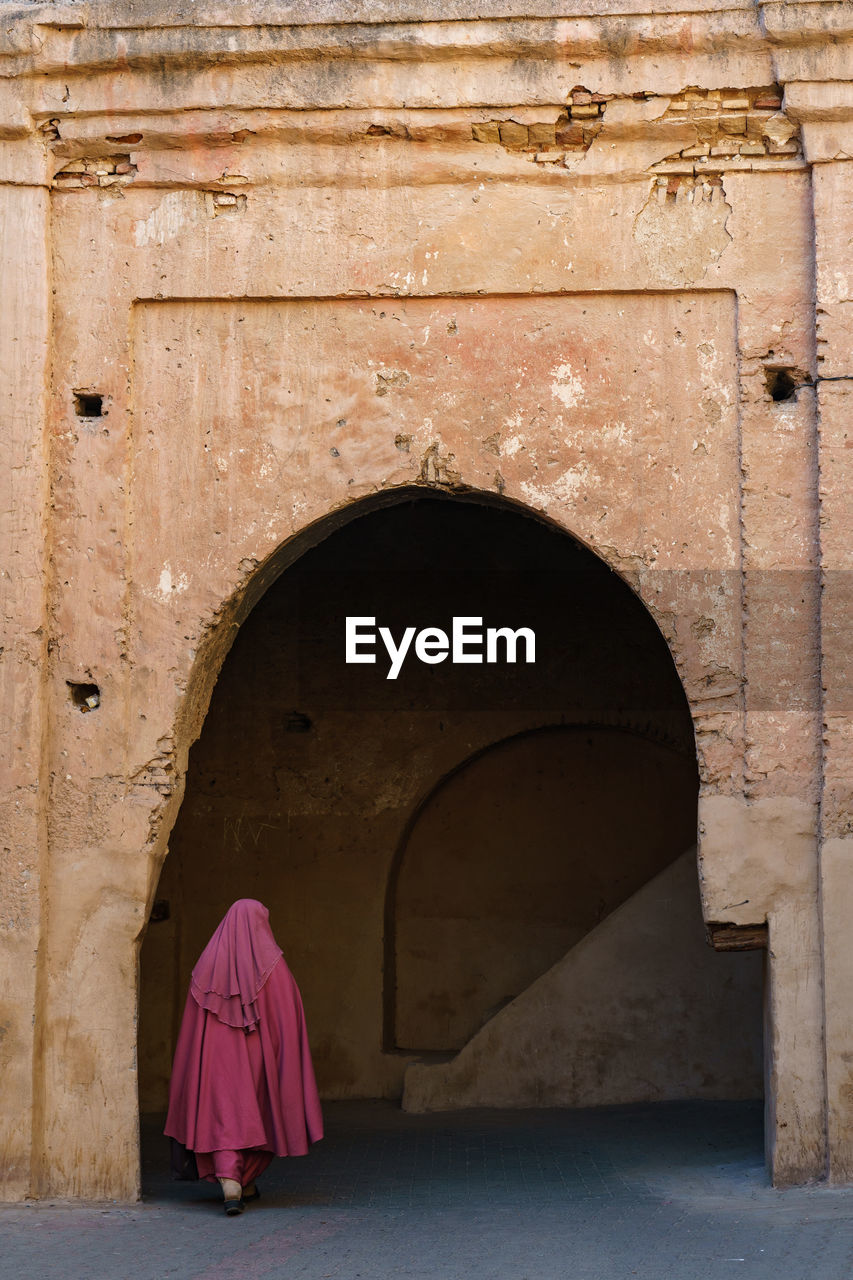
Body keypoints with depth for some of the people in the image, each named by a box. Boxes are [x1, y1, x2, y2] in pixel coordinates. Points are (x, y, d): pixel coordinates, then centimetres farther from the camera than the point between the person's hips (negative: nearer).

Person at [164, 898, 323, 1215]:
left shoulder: (209, 961, 3)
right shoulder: (272, 964, -3)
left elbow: (193, 1019, 4)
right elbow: (290, 1013, -5)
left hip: (218, 1053, 0)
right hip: (259, 1054, 0)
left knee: (224, 1117, -4)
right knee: (257, 1115, 17)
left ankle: (229, 1182, -23)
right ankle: (245, 1181, 28)